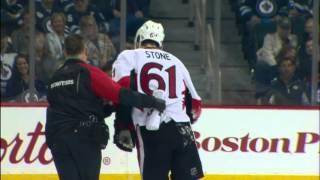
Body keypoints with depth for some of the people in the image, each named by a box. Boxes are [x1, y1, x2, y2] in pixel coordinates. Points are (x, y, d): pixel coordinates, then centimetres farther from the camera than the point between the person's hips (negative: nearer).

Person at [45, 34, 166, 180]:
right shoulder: (89, 73, -4)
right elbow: (121, 94, -14)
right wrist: (152, 102, -10)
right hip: (85, 139, -5)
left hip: (57, 140, 5)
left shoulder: (54, 79, 16)